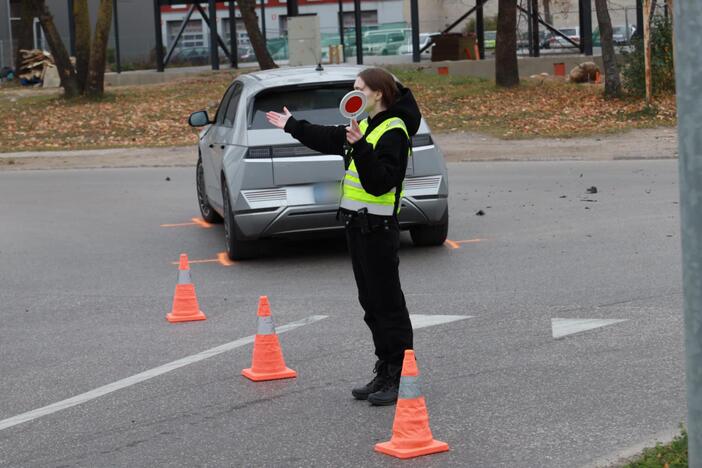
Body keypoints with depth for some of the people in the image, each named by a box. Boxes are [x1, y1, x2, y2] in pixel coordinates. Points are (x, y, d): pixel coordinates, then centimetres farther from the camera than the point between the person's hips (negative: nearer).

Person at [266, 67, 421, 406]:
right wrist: (292, 126, 39)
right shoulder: (368, 125, 13)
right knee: (371, 302, 13)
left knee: (387, 303, -5)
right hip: (358, 224, 10)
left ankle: (401, 378, 0)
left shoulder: (393, 132, -15)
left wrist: (361, 148, -34)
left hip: (378, 227, -10)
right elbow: (331, 139, 30)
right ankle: (385, 374, 20)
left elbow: (380, 181, -25)